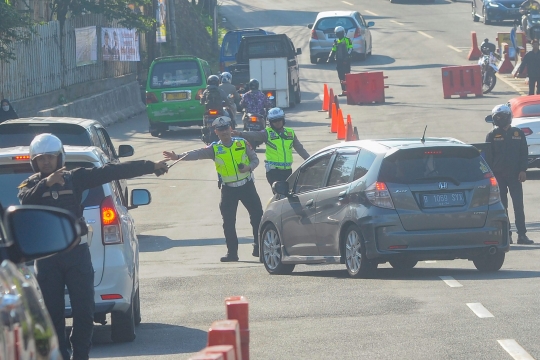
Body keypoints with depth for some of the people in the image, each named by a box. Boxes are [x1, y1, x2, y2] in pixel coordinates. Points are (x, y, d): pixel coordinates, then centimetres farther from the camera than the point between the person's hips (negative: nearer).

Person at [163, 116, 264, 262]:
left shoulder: (242, 144, 1)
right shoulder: (214, 149, -2)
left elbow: (255, 159, 8)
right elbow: (197, 154, -15)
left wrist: (249, 167, -15)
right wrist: (178, 157, -30)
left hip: (247, 186, 0)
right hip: (228, 189, 0)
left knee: (257, 215, 1)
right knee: (228, 222, -1)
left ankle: (259, 247, 13)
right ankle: (232, 252, 6)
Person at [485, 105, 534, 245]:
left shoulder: (518, 134, 6)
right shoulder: (492, 136, 4)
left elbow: (523, 153, 6)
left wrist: (522, 170, -4)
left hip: (514, 175, 0)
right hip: (498, 175, 0)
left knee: (518, 205, -5)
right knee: (502, 206, 2)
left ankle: (522, 235, -6)